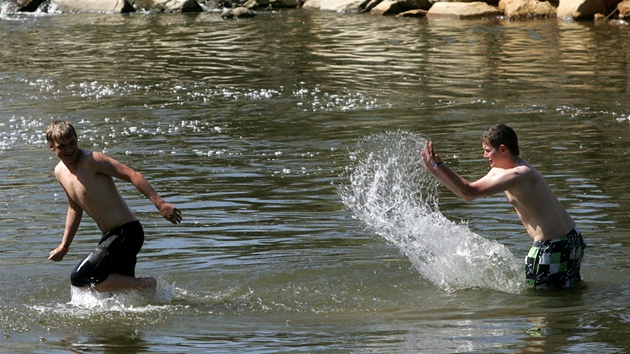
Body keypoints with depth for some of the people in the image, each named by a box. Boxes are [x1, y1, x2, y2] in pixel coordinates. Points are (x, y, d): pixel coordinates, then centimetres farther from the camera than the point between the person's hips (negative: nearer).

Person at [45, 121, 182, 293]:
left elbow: (132, 175, -22)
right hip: (110, 236, 9)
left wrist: (160, 204, -30)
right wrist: (64, 246, 23)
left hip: (126, 233, -9)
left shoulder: (91, 160, -16)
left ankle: (146, 285, -10)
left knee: (80, 277, -17)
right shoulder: (60, 172, 9)